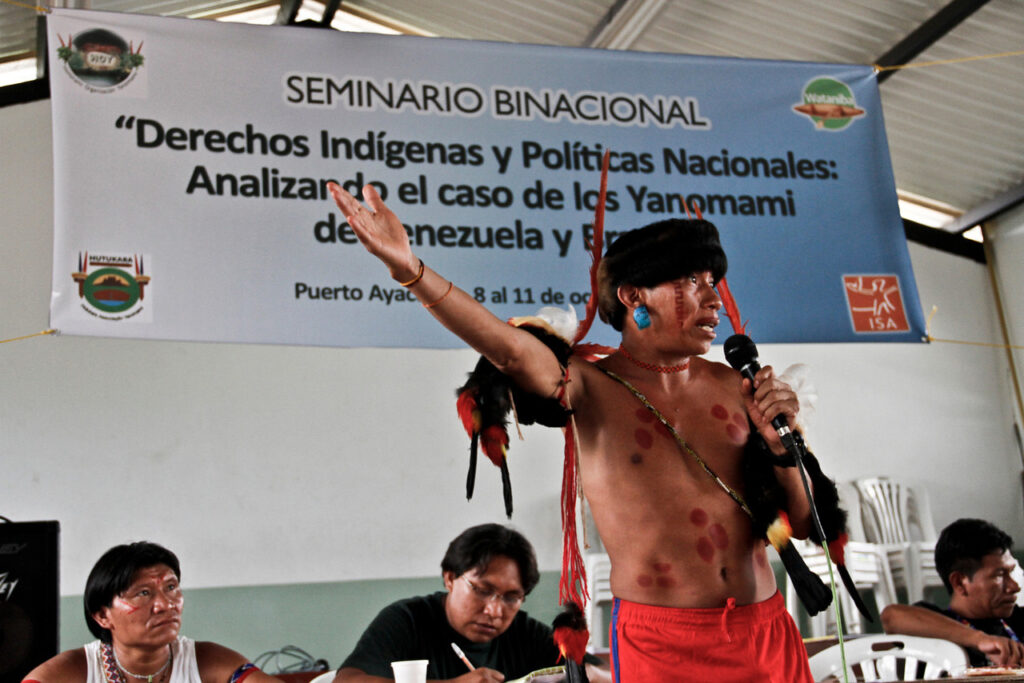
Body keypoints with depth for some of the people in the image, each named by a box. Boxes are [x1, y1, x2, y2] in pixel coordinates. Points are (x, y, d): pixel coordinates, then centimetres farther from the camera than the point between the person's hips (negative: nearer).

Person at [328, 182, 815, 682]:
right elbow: (512, 349, -27)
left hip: (765, 632, 4)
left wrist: (780, 442, -8)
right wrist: (411, 269, -41)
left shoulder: (733, 388, 7)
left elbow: (799, 524, 11)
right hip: (660, 641, -4)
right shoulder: (595, 388, -5)